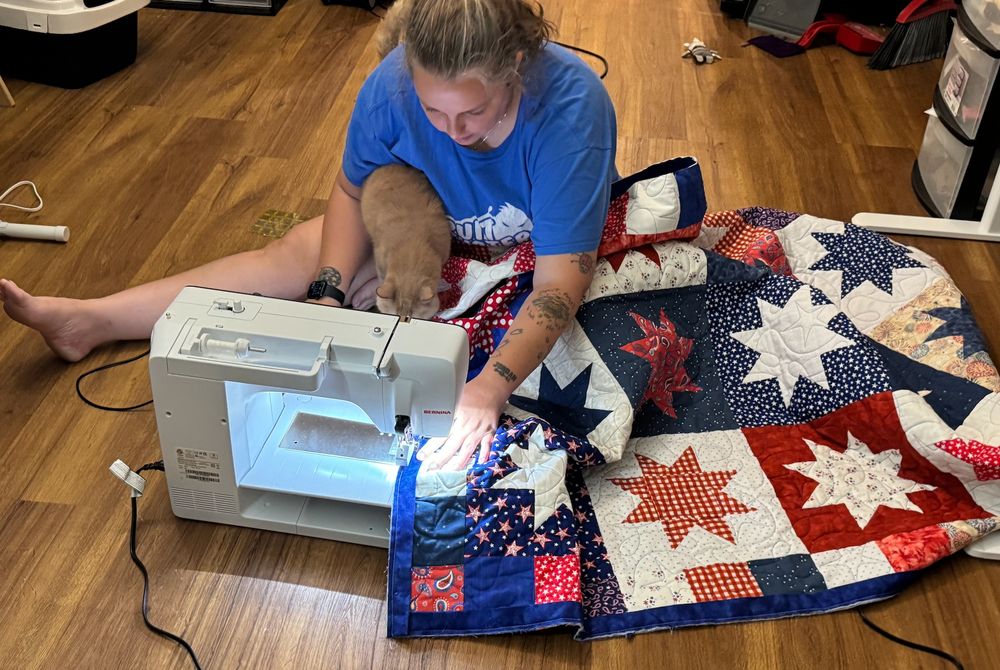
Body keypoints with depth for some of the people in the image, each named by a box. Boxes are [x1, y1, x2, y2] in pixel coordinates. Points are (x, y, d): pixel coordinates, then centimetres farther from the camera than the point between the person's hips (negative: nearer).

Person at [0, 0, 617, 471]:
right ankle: (89, 321, -2)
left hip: (545, 249, -1)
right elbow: (353, 192, -9)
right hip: (437, 227, 2)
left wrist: (490, 389, -50)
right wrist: (330, 296, -24)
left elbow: (561, 279, -38)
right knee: (296, 257, -10)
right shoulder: (394, 82, -27)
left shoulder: (571, 104, -37)